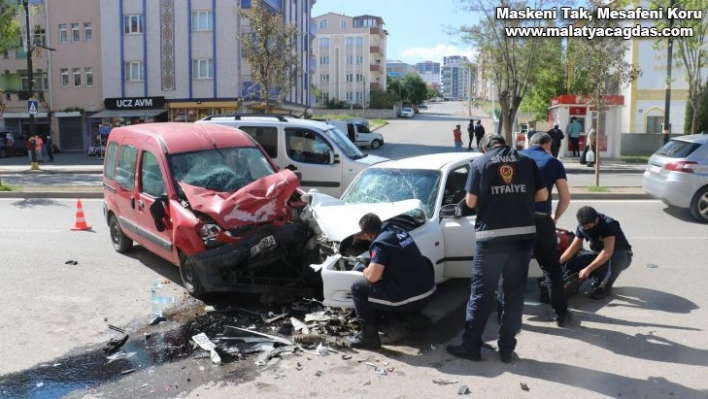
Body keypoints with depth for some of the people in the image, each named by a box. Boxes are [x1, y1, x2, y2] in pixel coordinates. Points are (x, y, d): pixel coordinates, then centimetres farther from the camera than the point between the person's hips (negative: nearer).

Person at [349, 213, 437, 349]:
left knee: (358, 288, 2)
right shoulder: (397, 231, 11)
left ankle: (369, 336, 4)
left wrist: (362, 269, 1)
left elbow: (373, 276, -22)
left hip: (410, 298, -9)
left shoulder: (380, 243, -14)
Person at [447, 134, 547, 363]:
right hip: (523, 235, 3)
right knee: (514, 293, 10)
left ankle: (471, 346, 13)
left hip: (491, 236, -2)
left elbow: (470, 202, -1)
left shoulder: (480, 162, 2)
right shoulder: (526, 161, 8)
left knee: (481, 293, 6)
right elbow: (543, 195, 8)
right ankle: (507, 349, 16)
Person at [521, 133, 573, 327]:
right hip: (540, 219, -1)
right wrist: (555, 218, 25)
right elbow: (565, 199, 10)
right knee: (552, 268, 13)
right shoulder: (553, 162, 11)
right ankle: (561, 314, 19)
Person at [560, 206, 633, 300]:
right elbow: (574, 247, -7)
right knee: (571, 263, -18)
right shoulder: (582, 227, -10)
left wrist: (588, 269, -43)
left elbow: (607, 252, -39)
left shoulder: (608, 224, -30)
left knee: (615, 258, -42)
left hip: (622, 255, -5)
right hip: (599, 255, 5)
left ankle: (605, 287, -18)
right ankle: (600, 276, 4)